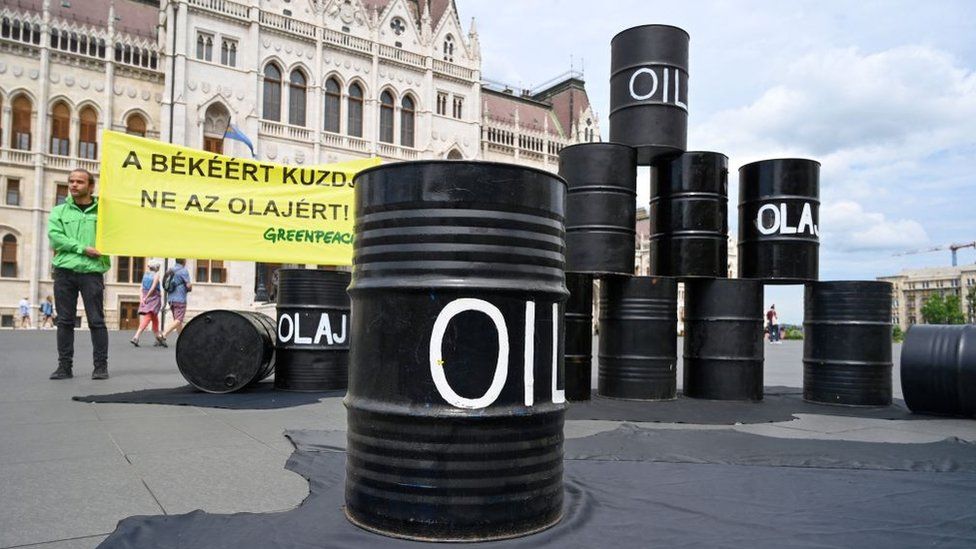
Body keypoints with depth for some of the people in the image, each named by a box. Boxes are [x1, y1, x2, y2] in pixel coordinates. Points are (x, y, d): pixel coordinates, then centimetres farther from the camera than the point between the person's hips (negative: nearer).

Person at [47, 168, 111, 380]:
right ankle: (64, 365, 11)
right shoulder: (59, 211, 12)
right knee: (65, 320, 5)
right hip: (64, 271, 2)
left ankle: (101, 365, 3)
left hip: (92, 272, -2)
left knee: (96, 320, -3)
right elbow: (55, 236, -3)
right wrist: (82, 248, -13)